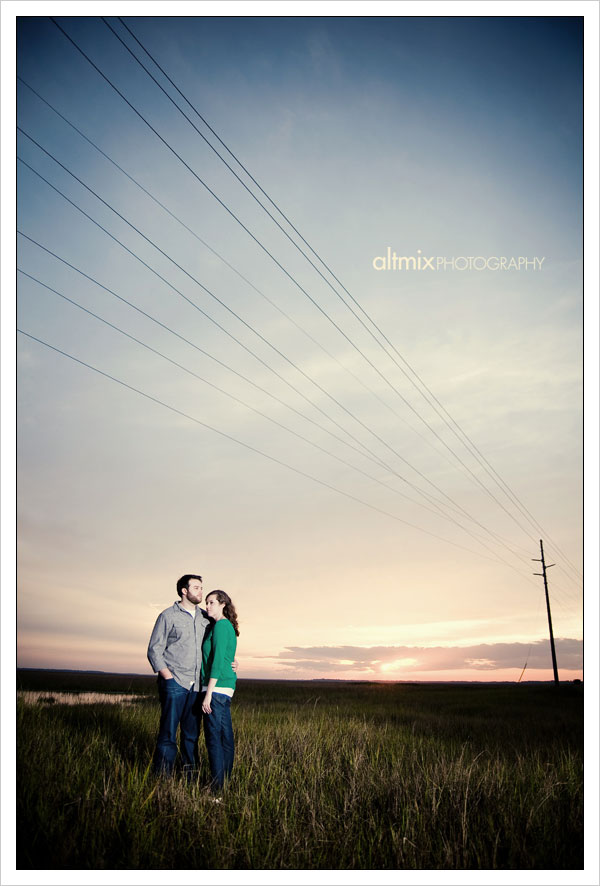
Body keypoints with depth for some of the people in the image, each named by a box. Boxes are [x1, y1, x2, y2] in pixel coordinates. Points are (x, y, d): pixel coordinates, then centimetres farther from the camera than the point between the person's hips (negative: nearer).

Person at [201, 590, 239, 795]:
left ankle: (218, 788, 0)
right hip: (226, 688, 10)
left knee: (214, 738, -5)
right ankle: (226, 781, 20)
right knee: (225, 736, 13)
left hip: (217, 686, -10)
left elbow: (217, 661, -18)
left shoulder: (220, 626, -12)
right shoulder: (229, 627, 15)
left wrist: (208, 693, -19)